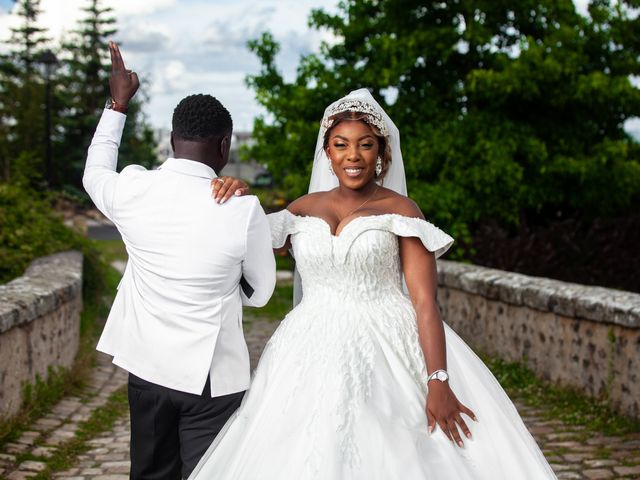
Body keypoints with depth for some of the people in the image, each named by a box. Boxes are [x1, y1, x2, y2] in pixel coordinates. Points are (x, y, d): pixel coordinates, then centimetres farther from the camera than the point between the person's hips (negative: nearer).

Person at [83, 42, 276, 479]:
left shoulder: (132, 190, -7)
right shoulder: (244, 210, -16)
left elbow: (95, 173, 19)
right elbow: (260, 293, -1)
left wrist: (118, 104, 27)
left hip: (146, 367, 4)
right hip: (211, 376, -4)